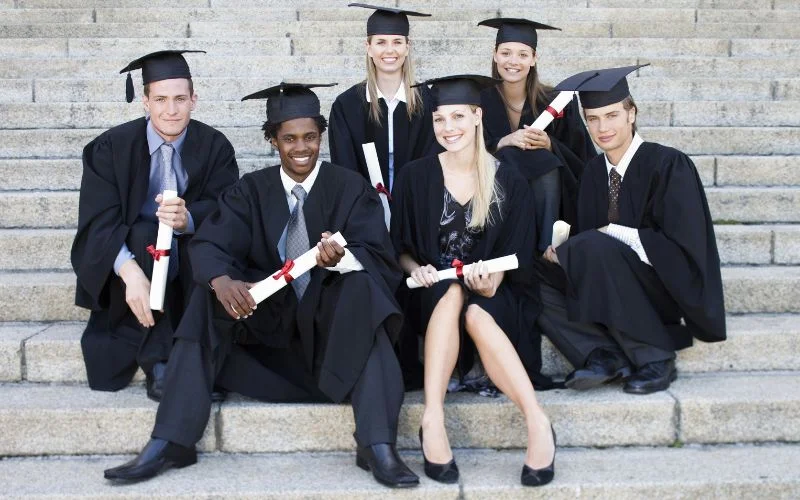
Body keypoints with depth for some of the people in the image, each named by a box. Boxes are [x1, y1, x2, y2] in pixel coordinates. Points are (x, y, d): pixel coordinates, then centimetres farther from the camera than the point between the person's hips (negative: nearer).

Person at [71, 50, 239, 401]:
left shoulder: (215, 146, -6)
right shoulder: (111, 147, -10)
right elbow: (99, 220, -19)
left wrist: (188, 219, -39)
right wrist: (130, 271, -38)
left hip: (193, 267, 1)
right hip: (133, 256, -1)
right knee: (143, 235, -33)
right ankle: (157, 362, -31)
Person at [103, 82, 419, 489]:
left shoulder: (350, 188, -2)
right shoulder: (250, 190, 4)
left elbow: (378, 257, -14)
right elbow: (209, 245, -10)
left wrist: (342, 257, -39)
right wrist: (222, 280, -35)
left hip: (331, 321, -2)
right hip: (267, 316, 2)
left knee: (362, 288, -31)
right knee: (210, 297, -22)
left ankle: (377, 444, -38)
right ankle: (171, 442, -25)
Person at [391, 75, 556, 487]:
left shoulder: (508, 182, 0)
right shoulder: (415, 177, 1)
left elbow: (513, 256, 0)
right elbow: (400, 248, 6)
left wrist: (490, 282, -21)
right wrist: (416, 269, -16)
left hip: (495, 297, 0)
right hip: (431, 296, 0)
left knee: (473, 314, -36)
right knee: (453, 293, -35)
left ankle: (536, 422, -39)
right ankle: (432, 420, -42)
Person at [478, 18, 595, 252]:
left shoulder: (554, 102, -5)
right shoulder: (478, 99, -6)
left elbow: (580, 157, -1)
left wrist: (549, 144, -21)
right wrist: (503, 142, -25)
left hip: (545, 188, 0)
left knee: (545, 161, -30)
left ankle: (546, 249, -25)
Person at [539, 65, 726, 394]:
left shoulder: (668, 166, -14)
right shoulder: (595, 172, 4)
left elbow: (682, 246, -19)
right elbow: (591, 237, 9)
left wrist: (612, 234, -20)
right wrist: (565, 252, -13)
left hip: (670, 287, -6)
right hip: (616, 288, 6)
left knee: (594, 247, -32)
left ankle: (655, 358, -20)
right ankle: (603, 355, -17)